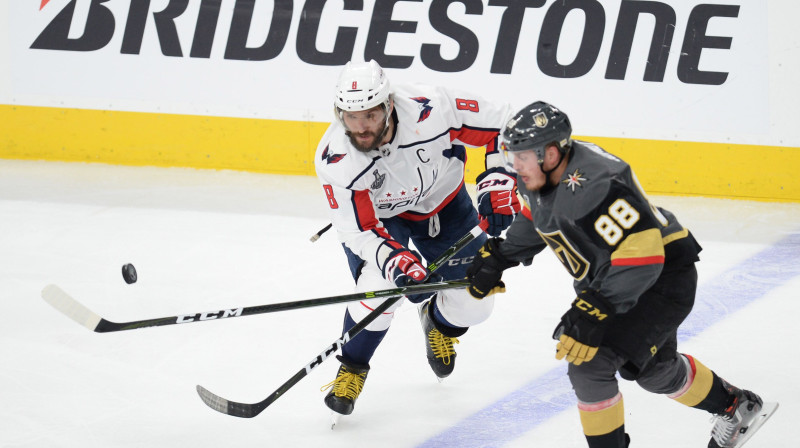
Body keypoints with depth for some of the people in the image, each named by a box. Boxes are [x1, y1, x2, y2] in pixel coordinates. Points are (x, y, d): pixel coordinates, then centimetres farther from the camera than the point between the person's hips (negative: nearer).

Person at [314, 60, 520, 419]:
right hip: (378, 215, -2)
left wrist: (498, 180, -30)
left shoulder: (431, 110, -36)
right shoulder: (334, 159, -33)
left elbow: (501, 124, -22)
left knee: (473, 304, 0)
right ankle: (351, 369, -1)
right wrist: (395, 260, -44)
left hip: (442, 200, 2)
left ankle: (438, 320, 38)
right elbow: (360, 229, -27)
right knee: (381, 285, -27)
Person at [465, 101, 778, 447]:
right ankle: (738, 407, 47)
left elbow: (642, 259, -37)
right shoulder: (540, 173, -7)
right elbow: (537, 218, 16)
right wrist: (496, 259, 9)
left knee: (590, 362, -20)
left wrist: (592, 313, -39)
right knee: (652, 368, 26)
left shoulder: (596, 188, -36)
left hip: (662, 278, -10)